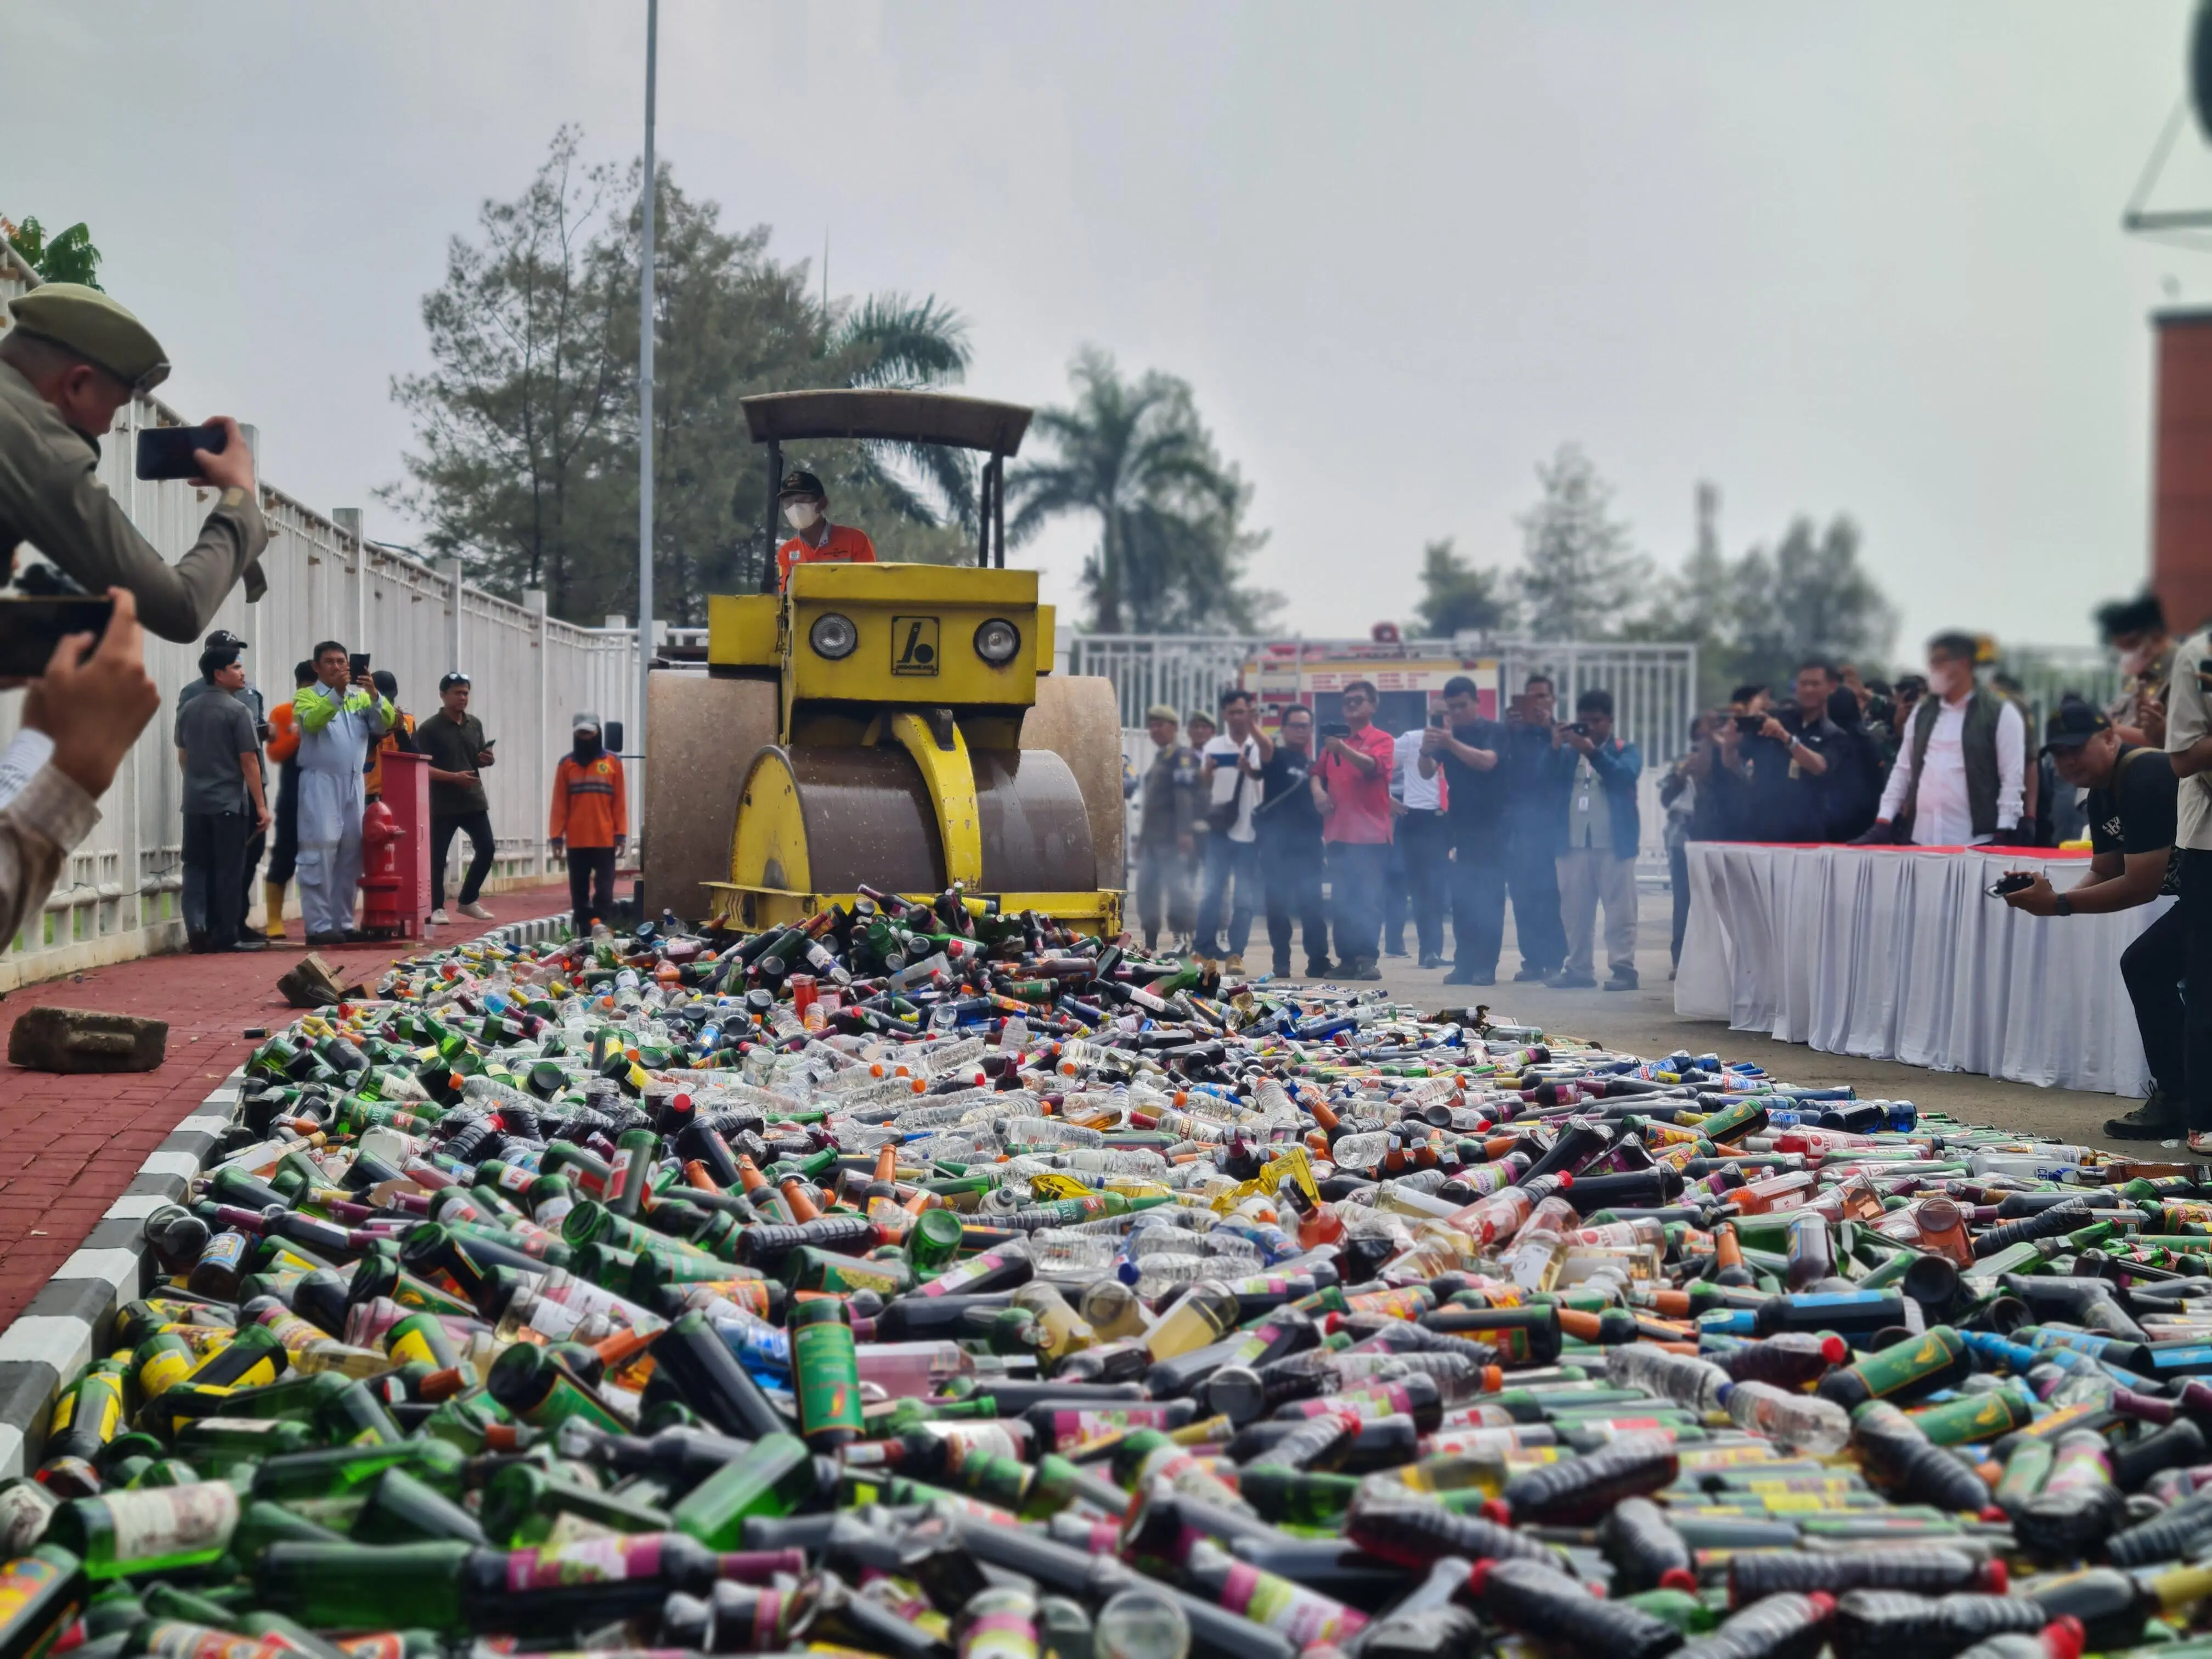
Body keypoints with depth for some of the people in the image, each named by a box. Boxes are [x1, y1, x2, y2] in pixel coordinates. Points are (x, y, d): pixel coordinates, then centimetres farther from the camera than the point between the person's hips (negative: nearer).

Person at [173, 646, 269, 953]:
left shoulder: (188, 710, 9)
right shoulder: (237, 710, -10)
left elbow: (182, 757, 17)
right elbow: (249, 760, -12)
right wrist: (261, 805, -8)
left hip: (195, 802, 5)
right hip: (229, 802, -5)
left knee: (197, 865, 11)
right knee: (229, 870, 1)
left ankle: (196, 926, -1)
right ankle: (226, 936, 4)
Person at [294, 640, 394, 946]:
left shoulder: (360, 696, 16)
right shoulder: (307, 696, 4)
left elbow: (384, 725, 3)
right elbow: (312, 722, -16)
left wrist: (374, 695, -14)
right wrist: (337, 692, -27)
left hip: (353, 784, 5)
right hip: (320, 783, -5)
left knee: (351, 853, 6)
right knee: (320, 852, -10)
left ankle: (343, 922, 12)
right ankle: (319, 926, -11)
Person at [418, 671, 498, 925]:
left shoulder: (475, 725, 11)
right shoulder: (429, 729, -7)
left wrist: (486, 760, -2)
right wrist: (454, 777, -22)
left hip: (474, 800, 5)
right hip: (443, 803, -5)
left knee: (487, 849, 2)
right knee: (437, 856, -2)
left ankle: (468, 900, 17)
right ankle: (437, 908, 8)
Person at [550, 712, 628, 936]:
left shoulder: (613, 762, 3)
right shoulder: (566, 764, 5)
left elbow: (620, 802, 1)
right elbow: (560, 803, 3)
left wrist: (621, 835, -4)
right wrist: (556, 836, -2)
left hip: (605, 840, -2)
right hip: (576, 841, 2)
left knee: (604, 891, -4)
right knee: (579, 892, 6)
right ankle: (584, 936, 10)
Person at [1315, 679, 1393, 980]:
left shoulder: (1382, 739, 0)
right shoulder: (1333, 738, 16)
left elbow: (1373, 766, -18)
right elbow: (1318, 772, 22)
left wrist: (1343, 749, -34)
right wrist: (1317, 789, 0)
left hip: (1370, 833, -6)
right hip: (1338, 833, 6)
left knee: (1368, 899, -9)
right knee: (1341, 900, 6)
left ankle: (1368, 959, -12)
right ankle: (1347, 959, 9)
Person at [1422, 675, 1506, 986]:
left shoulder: (1494, 732, -3)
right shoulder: (1446, 734, 9)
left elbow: (1486, 761, -21)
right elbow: (1427, 773, -2)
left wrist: (1450, 743, -35)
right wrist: (1426, 750, -25)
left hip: (1490, 827, -4)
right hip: (1458, 826, 4)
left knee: (1488, 898, -7)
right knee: (1461, 898, 1)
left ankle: (1486, 965, -7)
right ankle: (1464, 964, 2)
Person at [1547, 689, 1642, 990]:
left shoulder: (1626, 750, 6)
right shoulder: (1568, 751, 14)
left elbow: (1626, 775, -14)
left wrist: (1592, 751, -24)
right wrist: (1556, 747, -14)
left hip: (1614, 843, -3)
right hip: (1574, 843, 4)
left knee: (1619, 909, -5)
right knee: (1575, 911, 5)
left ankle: (1624, 969, -5)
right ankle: (1579, 968, 10)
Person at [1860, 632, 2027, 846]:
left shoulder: (2001, 714, -1)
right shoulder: (1922, 712, 15)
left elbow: (2012, 779, -5)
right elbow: (1903, 770, 17)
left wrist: (2004, 835, -12)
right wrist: (1883, 822, 8)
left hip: (1973, 844, -5)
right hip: (1921, 841, 5)